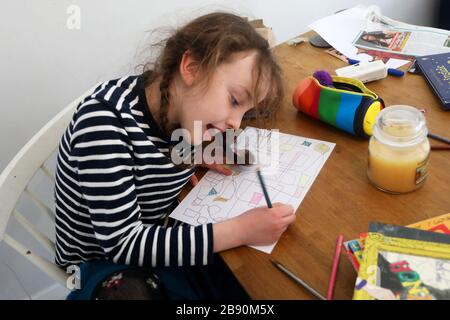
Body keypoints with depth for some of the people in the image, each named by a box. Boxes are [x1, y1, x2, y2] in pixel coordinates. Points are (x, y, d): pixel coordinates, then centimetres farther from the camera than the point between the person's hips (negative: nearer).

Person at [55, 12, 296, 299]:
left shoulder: (177, 106, -10)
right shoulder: (105, 119, -30)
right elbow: (123, 243, -31)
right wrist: (240, 231, -33)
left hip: (164, 237, 6)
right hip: (106, 262, -6)